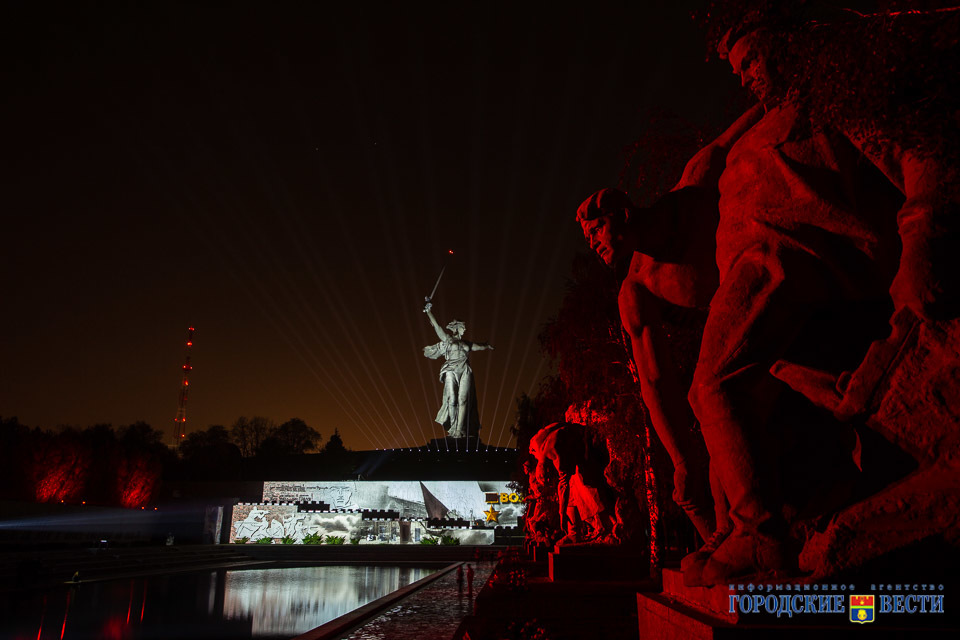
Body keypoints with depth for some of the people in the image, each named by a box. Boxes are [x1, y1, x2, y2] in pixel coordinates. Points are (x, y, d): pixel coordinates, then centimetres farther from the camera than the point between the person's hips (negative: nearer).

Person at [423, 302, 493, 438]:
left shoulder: (466, 344, 23)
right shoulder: (447, 341, 13)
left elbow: (477, 346, 41)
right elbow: (438, 328, 5)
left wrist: (487, 346, 59)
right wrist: (429, 312, -2)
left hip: (465, 372, 3)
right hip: (452, 372, -3)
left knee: (463, 400, -10)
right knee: (452, 399, -12)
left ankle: (460, 429, -14)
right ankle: (452, 428, -7)